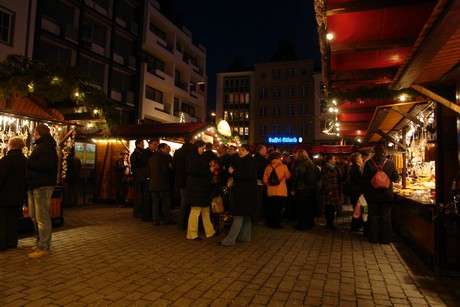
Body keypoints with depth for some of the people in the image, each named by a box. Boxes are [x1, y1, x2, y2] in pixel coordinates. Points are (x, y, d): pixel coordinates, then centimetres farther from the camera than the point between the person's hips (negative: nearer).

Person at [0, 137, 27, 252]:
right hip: (18, 196, 6)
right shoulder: (25, 161, 5)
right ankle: (12, 242, 18)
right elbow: (27, 179, 11)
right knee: (13, 218, 14)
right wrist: (24, 197, 18)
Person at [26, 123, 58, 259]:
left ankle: (44, 248, 0)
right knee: (34, 217, 16)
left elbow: (46, 165, -25)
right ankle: (39, 243, 28)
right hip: (34, 186, 11)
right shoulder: (40, 145, 22)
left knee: (42, 218, -6)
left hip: (42, 186, -11)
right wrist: (28, 163, 5)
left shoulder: (46, 146, -12)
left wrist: (28, 163, -15)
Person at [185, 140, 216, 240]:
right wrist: (209, 170, -13)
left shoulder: (200, 157, 21)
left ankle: (210, 232, 21)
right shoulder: (192, 157, -9)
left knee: (206, 211, 13)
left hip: (202, 188, 10)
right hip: (195, 188, -10)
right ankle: (192, 234, 6)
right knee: (195, 211, -4)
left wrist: (210, 167, 8)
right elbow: (195, 170, -21)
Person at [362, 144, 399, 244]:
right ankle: (385, 238, 17)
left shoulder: (369, 163, -8)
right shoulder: (390, 163, -7)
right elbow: (395, 178, 0)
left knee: (373, 216, 10)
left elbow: (364, 179, -6)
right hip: (386, 194, 0)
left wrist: (364, 192, 4)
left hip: (372, 194, 0)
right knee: (386, 216, 11)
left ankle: (374, 238, 17)